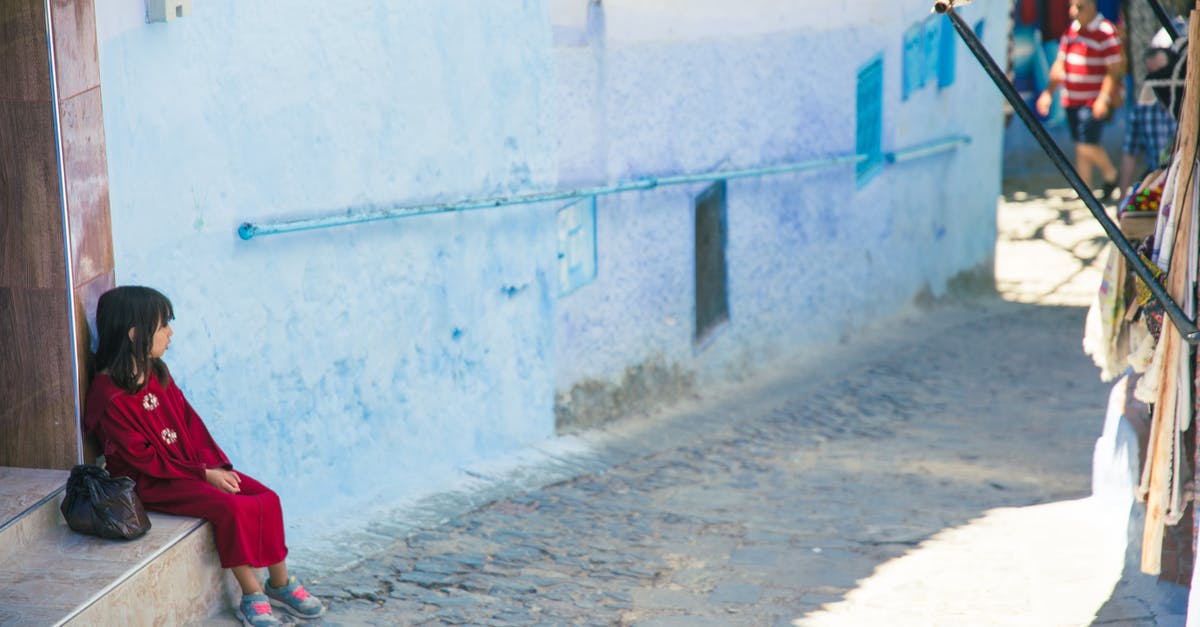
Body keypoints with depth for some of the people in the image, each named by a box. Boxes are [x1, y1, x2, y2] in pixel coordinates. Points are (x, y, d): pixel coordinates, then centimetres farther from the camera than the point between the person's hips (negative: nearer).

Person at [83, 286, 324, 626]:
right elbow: (145, 459, -18)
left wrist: (217, 465, -5)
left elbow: (189, 420, 9)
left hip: (192, 465, 8)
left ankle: (279, 584, 5)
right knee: (230, 508, -28)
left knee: (266, 498, -8)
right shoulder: (110, 397, -19)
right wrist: (204, 474, -17)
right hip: (153, 483, -8)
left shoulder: (157, 373, 7)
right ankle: (251, 596, -14)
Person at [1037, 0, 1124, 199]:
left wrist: (1104, 98, -25)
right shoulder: (1072, 30, 11)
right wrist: (1049, 92, 10)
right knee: (1080, 147, 12)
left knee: (1087, 146, -12)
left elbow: (1114, 70, -16)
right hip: (1072, 99, 7)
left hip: (1094, 101, -7)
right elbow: (1060, 64, 17)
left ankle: (1110, 174, 15)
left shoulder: (1106, 32, -12)